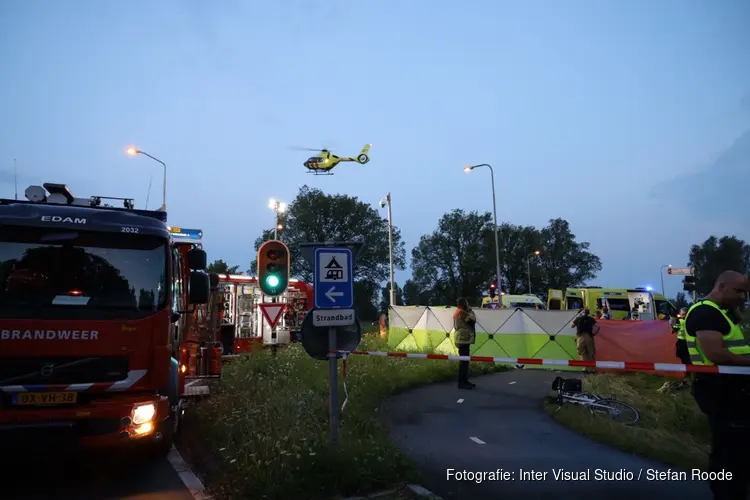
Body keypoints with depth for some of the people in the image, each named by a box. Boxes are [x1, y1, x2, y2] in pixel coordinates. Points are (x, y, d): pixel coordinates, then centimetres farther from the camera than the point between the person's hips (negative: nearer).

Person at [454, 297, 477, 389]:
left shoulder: (458, 312, 17)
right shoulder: (462, 313, -14)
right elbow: (473, 320, -13)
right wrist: (470, 310, -1)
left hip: (462, 339, 11)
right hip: (464, 339, -11)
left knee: (464, 360, 14)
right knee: (464, 361, -10)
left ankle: (464, 381, 19)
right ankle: (461, 383, -10)